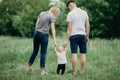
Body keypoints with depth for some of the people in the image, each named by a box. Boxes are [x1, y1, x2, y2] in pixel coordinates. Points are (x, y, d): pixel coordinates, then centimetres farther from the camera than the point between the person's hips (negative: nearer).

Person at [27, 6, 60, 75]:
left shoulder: (42, 13, 10)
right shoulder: (52, 17, -7)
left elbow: (36, 24, 12)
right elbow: (53, 29, -12)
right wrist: (55, 41, -14)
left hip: (37, 33, 6)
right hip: (44, 35, -6)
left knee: (35, 51, 18)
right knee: (43, 53, 0)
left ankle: (29, 66, 26)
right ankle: (42, 70, 1)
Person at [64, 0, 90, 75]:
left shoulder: (70, 14, -4)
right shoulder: (84, 12, 8)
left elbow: (69, 28, -7)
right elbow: (88, 26, 8)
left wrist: (67, 40, -5)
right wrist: (87, 36, 17)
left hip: (73, 35, -3)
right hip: (82, 35, 3)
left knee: (74, 54, -3)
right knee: (83, 54, 5)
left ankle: (74, 72, -4)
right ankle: (82, 71, 5)